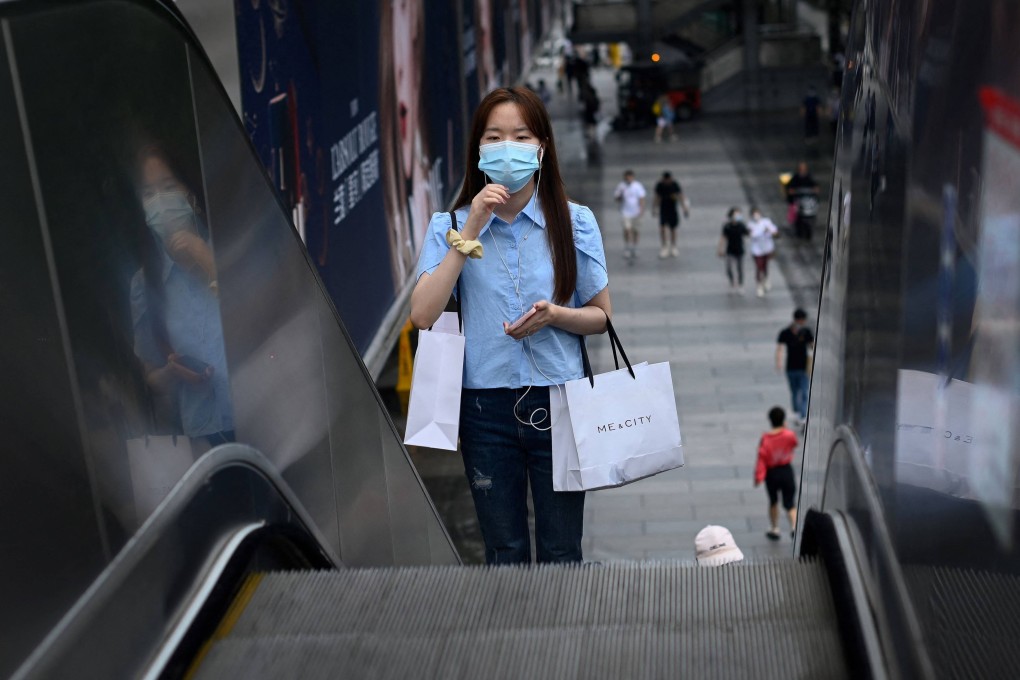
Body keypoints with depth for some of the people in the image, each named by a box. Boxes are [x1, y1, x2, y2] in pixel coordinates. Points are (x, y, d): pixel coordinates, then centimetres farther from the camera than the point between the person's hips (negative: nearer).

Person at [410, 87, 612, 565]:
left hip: (558, 400, 0)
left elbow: (601, 315, 6)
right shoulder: (449, 225, 0)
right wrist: (470, 232, -15)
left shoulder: (575, 222, 1)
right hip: (486, 405, 0)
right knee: (505, 553, 11)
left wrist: (555, 316, -15)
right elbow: (422, 315, -12)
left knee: (561, 553, 7)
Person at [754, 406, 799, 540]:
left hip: (772, 474, 0)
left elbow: (761, 459, -17)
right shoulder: (789, 435, -12)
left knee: (773, 502, 22)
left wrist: (759, 477, -13)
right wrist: (785, 429, 12)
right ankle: (794, 526, -20)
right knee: (789, 504, 6)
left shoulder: (765, 439, -16)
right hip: (787, 472, 0)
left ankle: (774, 530, 33)